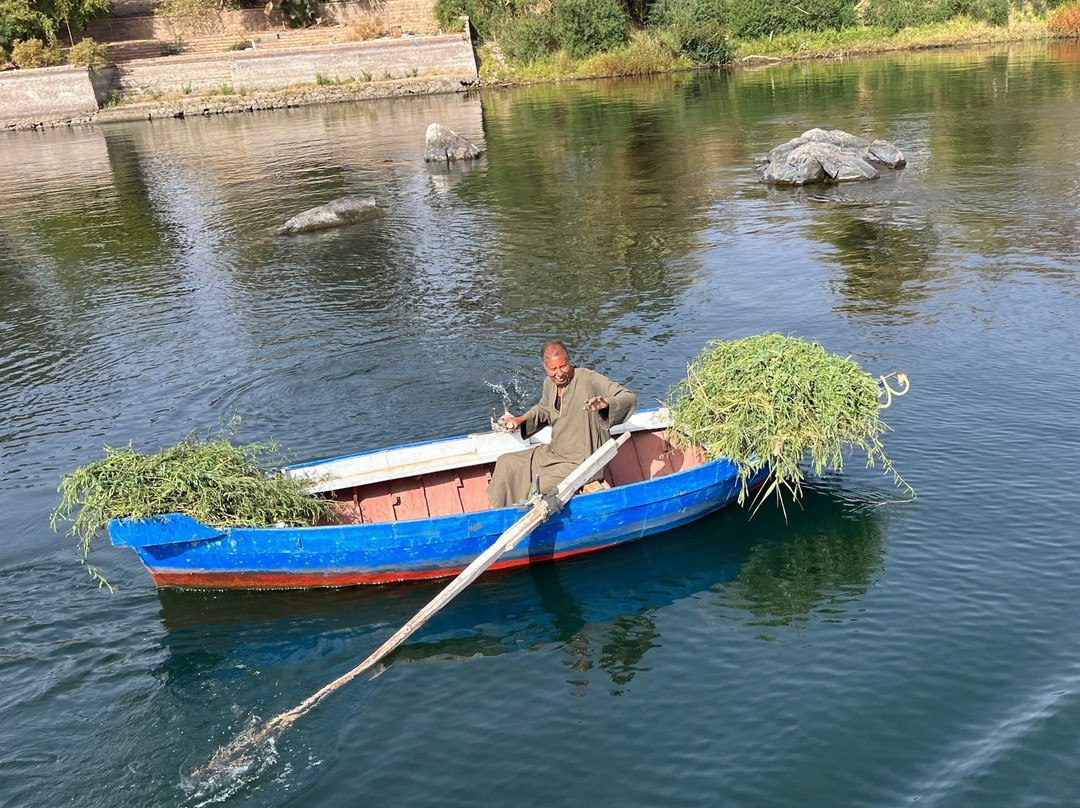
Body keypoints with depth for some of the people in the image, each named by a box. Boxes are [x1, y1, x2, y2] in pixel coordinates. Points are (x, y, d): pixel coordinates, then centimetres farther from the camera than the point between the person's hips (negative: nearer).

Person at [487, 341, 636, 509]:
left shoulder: (589, 379, -19)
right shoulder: (549, 383, 4)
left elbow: (629, 398, -24)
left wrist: (606, 404, -44)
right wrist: (520, 420, 11)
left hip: (581, 463, -8)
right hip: (553, 454, 8)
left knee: (539, 490, -26)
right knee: (505, 463, 11)